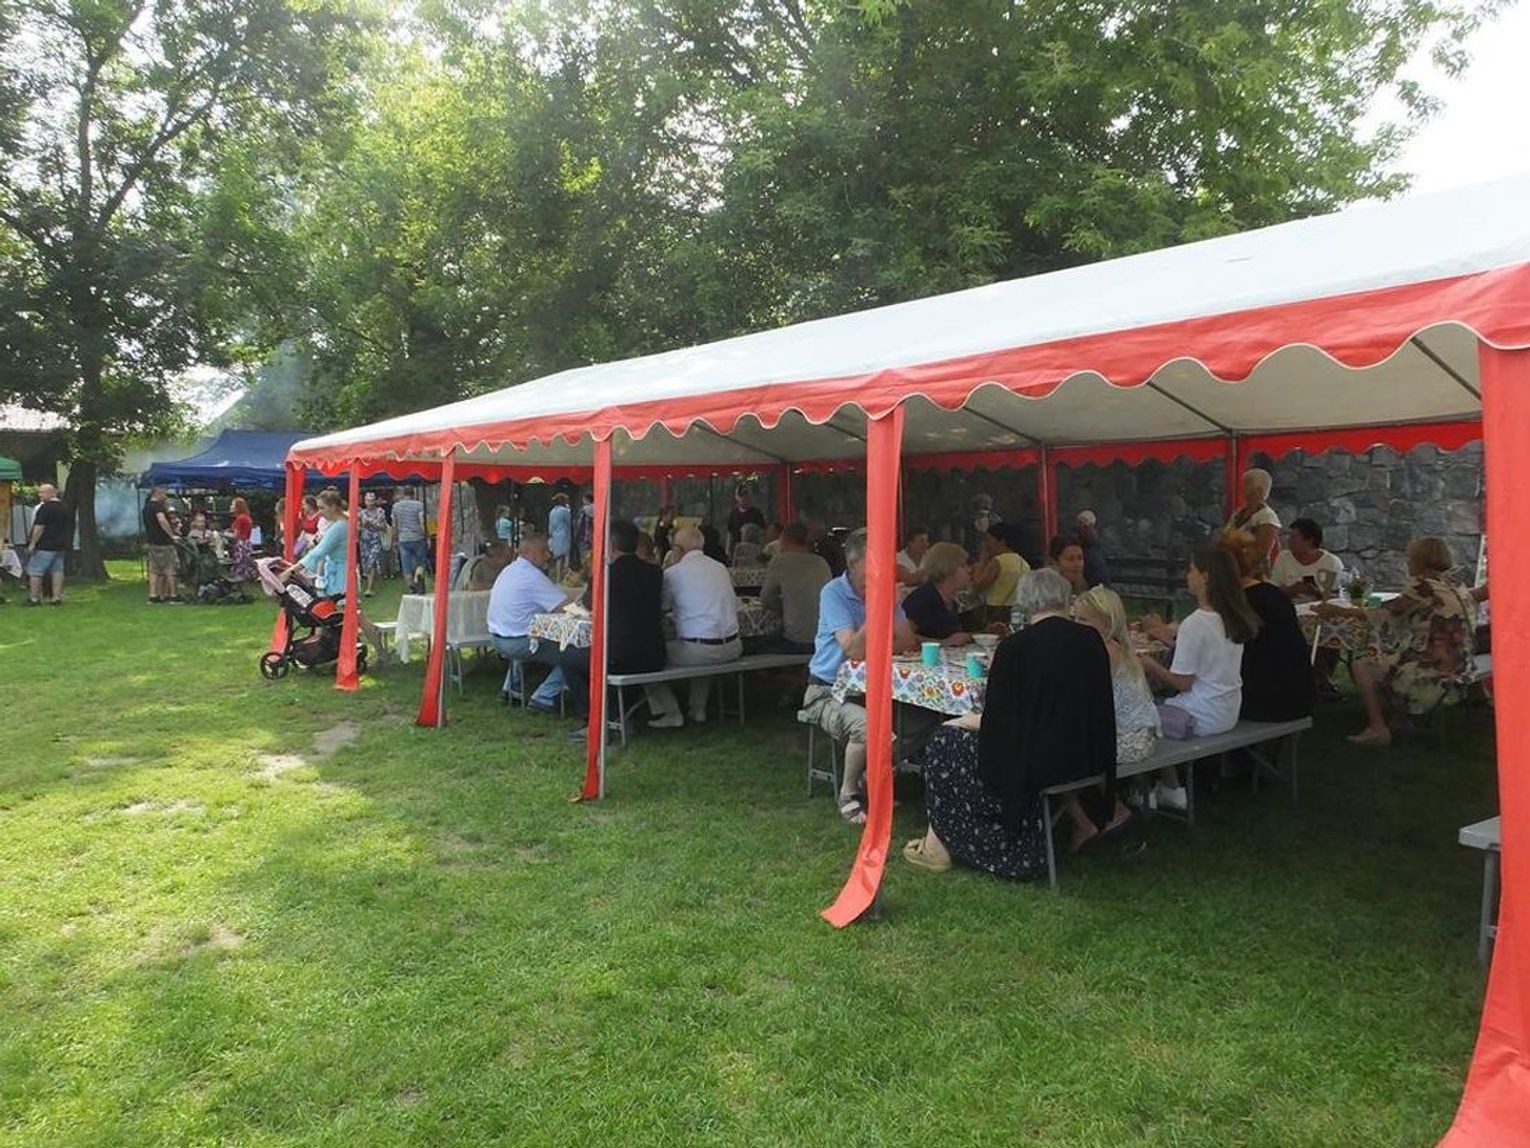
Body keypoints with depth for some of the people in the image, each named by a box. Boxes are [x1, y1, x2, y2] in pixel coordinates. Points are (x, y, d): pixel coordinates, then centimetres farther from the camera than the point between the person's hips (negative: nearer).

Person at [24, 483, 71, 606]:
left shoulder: (45, 508, -13)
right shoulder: (64, 508, 13)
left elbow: (39, 527, -17)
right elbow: (69, 528, 18)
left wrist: (32, 543, -12)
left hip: (44, 546, -8)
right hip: (60, 546, 8)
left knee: (35, 572, 0)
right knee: (57, 571, 7)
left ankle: (35, 598, 0)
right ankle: (57, 597, 5)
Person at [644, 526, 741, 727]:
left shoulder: (673, 573, -5)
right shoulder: (721, 567, 10)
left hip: (699, 650, -6)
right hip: (732, 648, 6)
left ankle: (670, 713, 12)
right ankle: (698, 709, 37)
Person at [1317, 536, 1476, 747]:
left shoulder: (1424, 586, -15)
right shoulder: (1459, 588, 10)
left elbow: (1388, 615, -9)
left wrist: (1340, 611, -2)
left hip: (1436, 675, -9)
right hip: (1459, 666, 9)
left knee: (1362, 665, 2)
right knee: (1385, 655, 24)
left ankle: (1378, 728, 3)